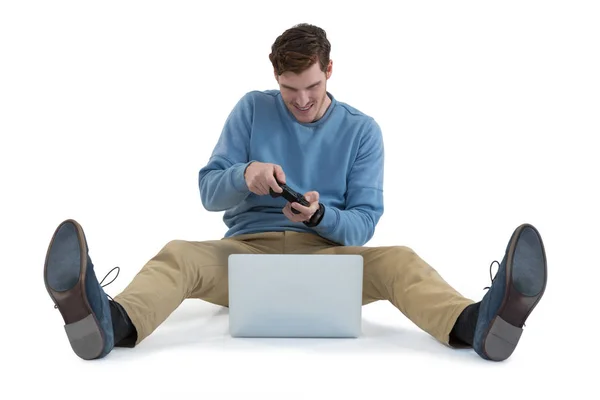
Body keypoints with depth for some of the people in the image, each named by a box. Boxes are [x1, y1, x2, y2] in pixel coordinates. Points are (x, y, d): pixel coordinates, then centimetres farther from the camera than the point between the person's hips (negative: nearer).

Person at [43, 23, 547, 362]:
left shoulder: (362, 130, 6)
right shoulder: (252, 109, 7)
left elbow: (364, 224, 1)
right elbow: (209, 191, 4)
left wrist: (321, 216, -22)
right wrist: (245, 176, -19)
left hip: (326, 251, 0)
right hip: (247, 247, 1)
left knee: (398, 260, -29)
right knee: (178, 255, -29)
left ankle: (474, 324, -55)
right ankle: (110, 322, -58)